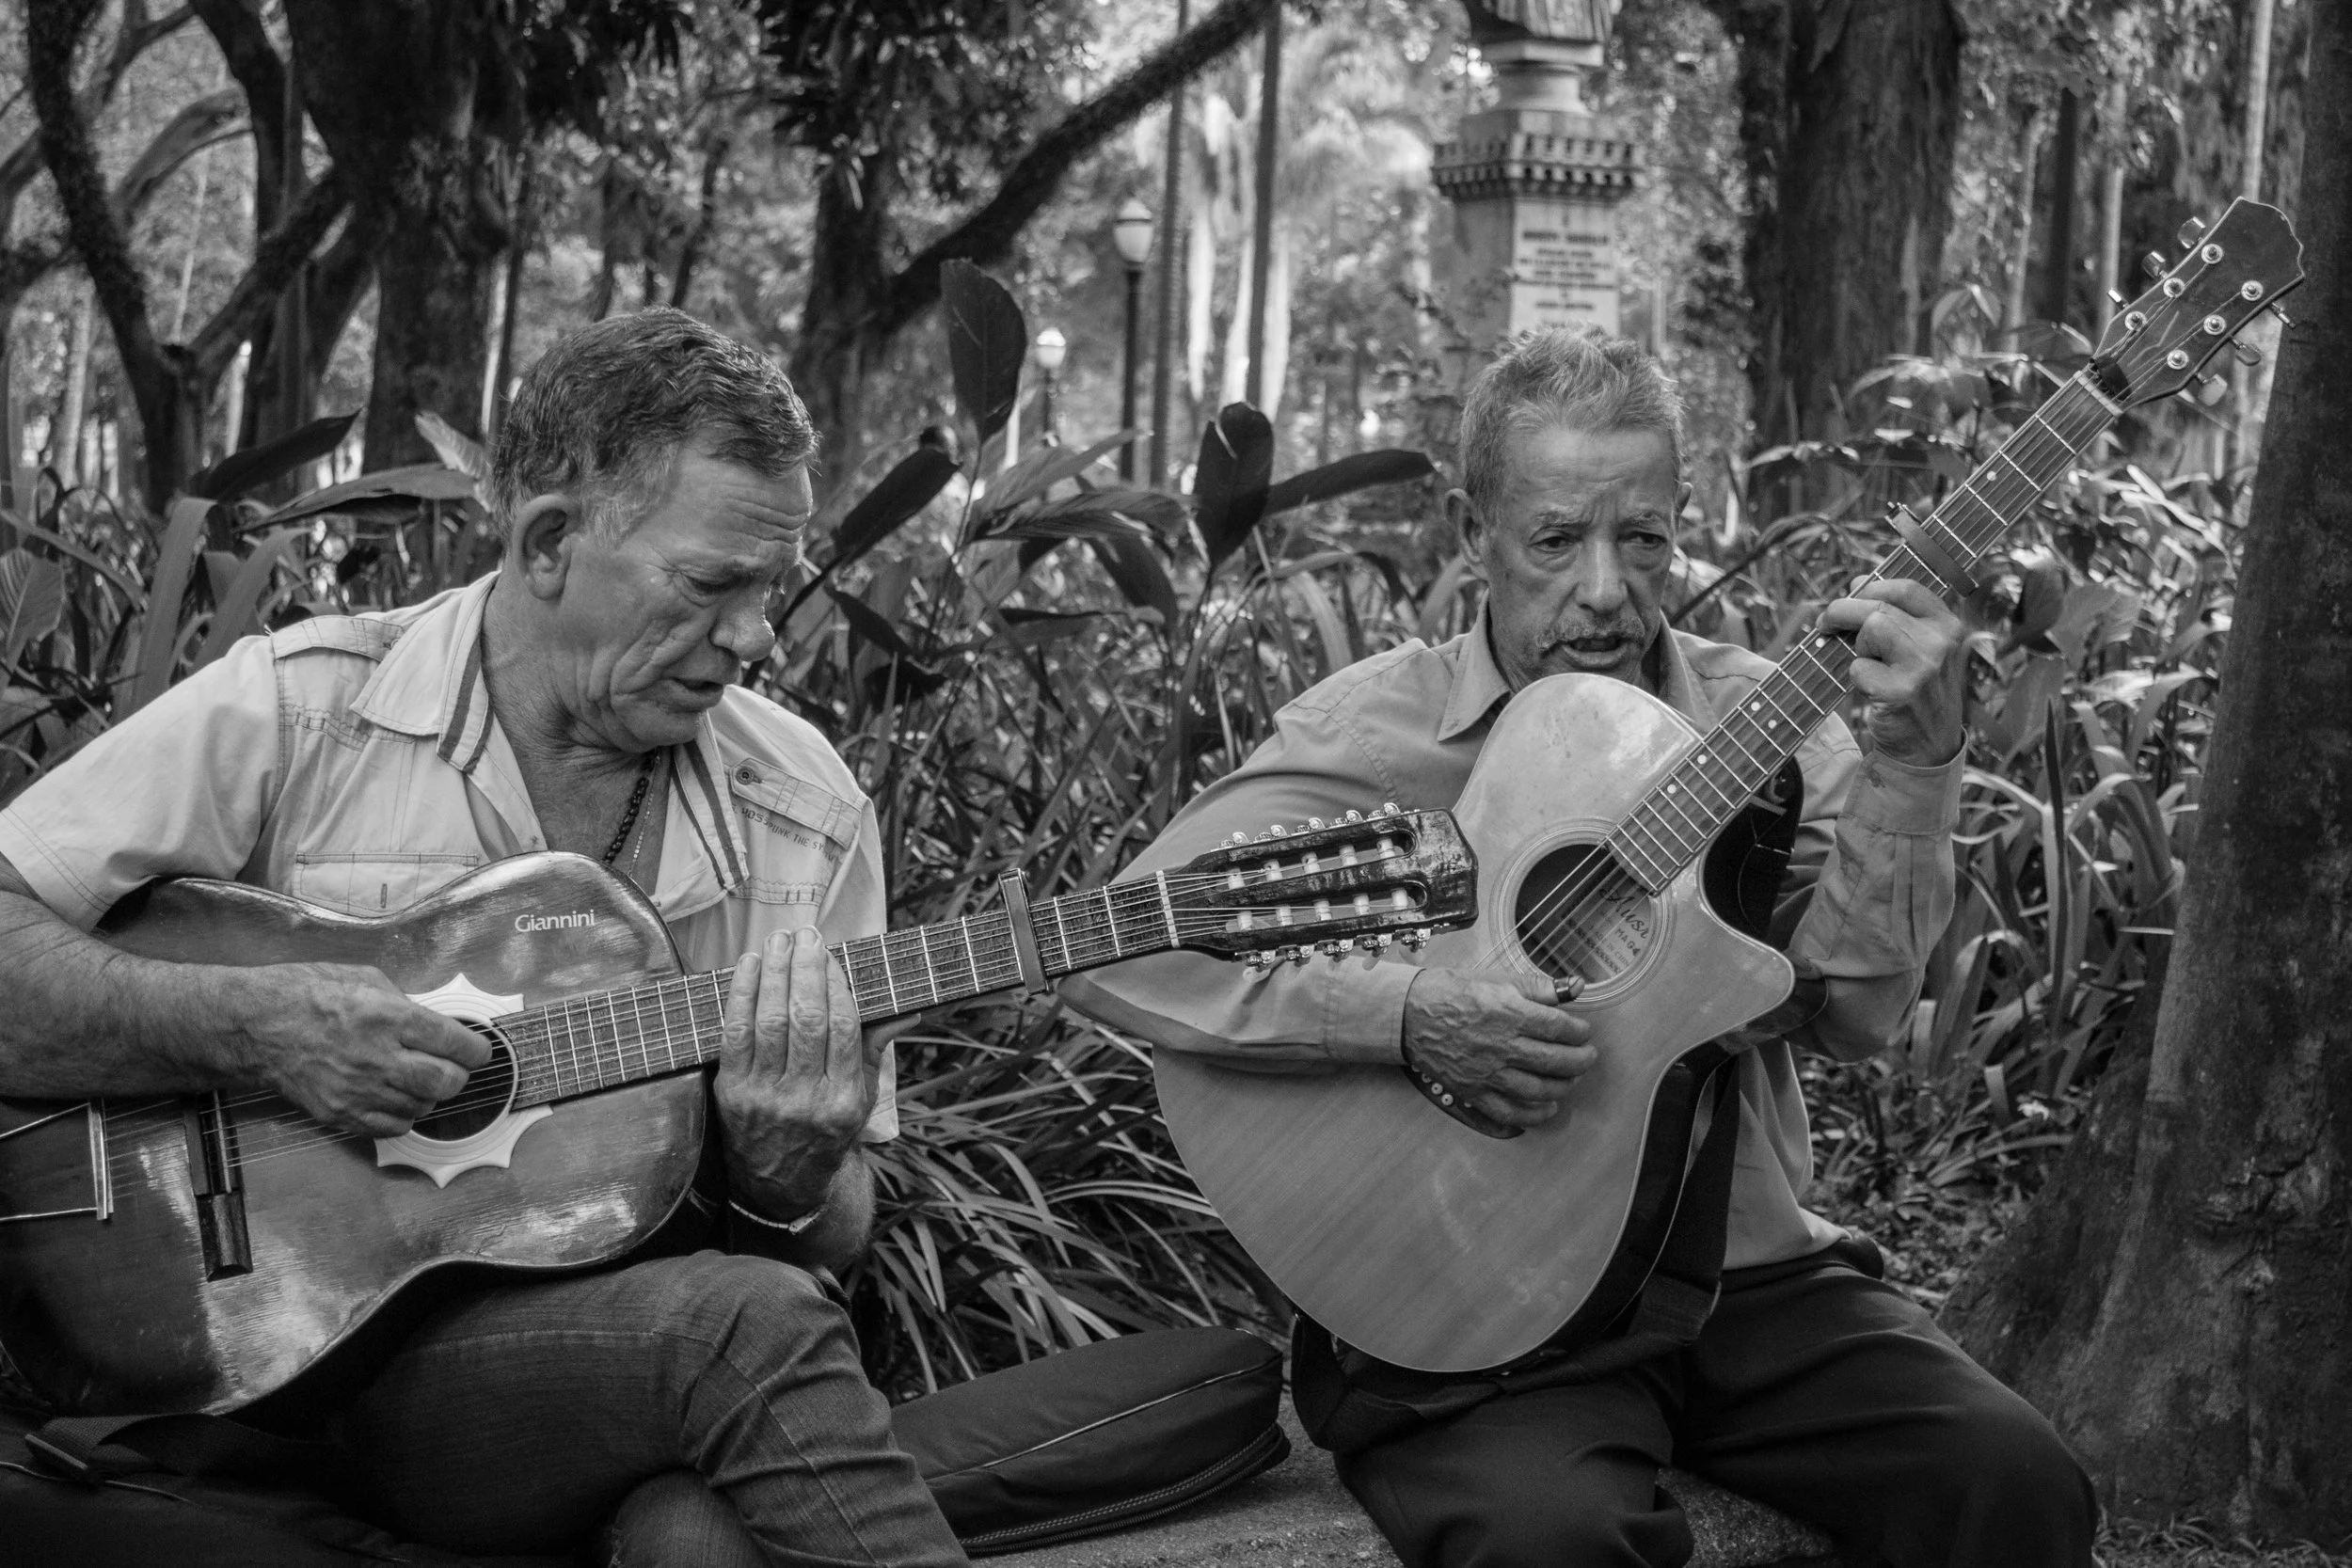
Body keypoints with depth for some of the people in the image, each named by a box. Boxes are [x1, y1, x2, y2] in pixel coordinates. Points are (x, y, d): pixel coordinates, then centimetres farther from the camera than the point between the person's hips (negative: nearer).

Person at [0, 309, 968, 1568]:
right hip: (337, 1346, -2)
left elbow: (835, 1243, 12)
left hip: (662, 1323, 2)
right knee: (755, 1326, -30)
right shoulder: (292, 712, -3)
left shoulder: (804, 808, 7)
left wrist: (790, 1187, -11)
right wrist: (246, 1027, -19)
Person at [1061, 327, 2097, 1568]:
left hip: (1753, 1276, 4)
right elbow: (1115, 951, -13)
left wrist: (1910, 760, -19)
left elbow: (1852, 1013, -6)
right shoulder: (1375, 733, -3)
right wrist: (1407, 1017, -23)